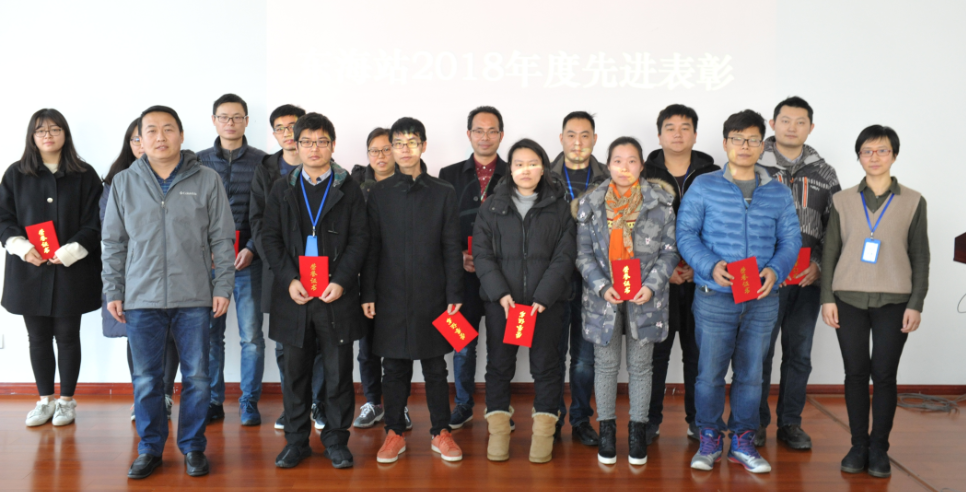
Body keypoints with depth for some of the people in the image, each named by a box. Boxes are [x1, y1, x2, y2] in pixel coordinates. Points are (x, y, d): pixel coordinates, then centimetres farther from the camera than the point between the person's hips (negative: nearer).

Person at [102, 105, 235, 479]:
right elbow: (113, 243, 10)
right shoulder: (124, 183, 7)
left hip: (194, 298, -1)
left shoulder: (207, 181, 2)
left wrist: (223, 287, -2)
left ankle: (192, 447, 21)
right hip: (141, 298, 1)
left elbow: (222, 240, 3)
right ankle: (150, 448, 23)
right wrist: (113, 291, 6)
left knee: (197, 378, 6)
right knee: (146, 380, 8)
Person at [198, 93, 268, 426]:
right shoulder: (199, 162, 10)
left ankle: (249, 402, 12)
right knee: (210, 333, 5)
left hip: (248, 259, -1)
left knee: (251, 335, 0)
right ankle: (213, 401, 17)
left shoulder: (262, 162, 4)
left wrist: (252, 249, -9)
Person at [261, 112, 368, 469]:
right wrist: (289, 280, -8)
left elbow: (359, 239, 0)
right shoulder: (282, 189, 10)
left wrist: (341, 281, -12)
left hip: (335, 295, -1)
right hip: (294, 294, 2)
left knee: (338, 371, 4)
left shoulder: (348, 189, 5)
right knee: (296, 370, 9)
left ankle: (336, 441, 17)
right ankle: (296, 440, 21)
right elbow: (270, 238, 6)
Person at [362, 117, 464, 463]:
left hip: (432, 296, 0)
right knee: (394, 367, 7)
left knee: (435, 367, 7)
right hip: (391, 296, 1)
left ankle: (441, 433, 18)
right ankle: (395, 433, 19)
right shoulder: (379, 193, 5)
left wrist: (454, 295, -3)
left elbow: (451, 249, 2)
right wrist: (367, 294, 0)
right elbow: (371, 247, 5)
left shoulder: (443, 193, 3)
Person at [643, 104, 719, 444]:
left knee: (698, 351, 7)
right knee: (656, 350, 3)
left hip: (702, 278, 1)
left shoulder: (712, 176, 7)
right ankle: (650, 420, 13)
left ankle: (698, 420, 18)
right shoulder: (645, 176, 4)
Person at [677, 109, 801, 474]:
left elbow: (790, 241, 9)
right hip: (714, 298, -2)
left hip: (762, 300, 3)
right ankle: (709, 440, 17)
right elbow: (685, 233, -1)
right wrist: (711, 266, -17)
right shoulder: (703, 187, 2)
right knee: (710, 372, 1)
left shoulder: (779, 193, 10)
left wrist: (775, 270, -11)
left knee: (751, 374, 10)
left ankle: (743, 441, 23)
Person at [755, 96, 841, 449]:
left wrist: (819, 264, -2)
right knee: (759, 351, 1)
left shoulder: (824, 174, 11)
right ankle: (755, 422, 14)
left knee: (799, 353, 9)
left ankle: (790, 423, 21)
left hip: (808, 278, 3)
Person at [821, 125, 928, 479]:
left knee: (884, 375, 0)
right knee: (855, 373, 3)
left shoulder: (913, 202, 5)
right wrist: (827, 298, 0)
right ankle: (858, 445, 14)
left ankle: (879, 449, 12)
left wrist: (916, 304, -1)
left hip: (893, 302, -1)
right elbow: (830, 251, 6)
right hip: (849, 300, 1)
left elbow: (920, 257, 5)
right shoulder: (843, 201, 6)